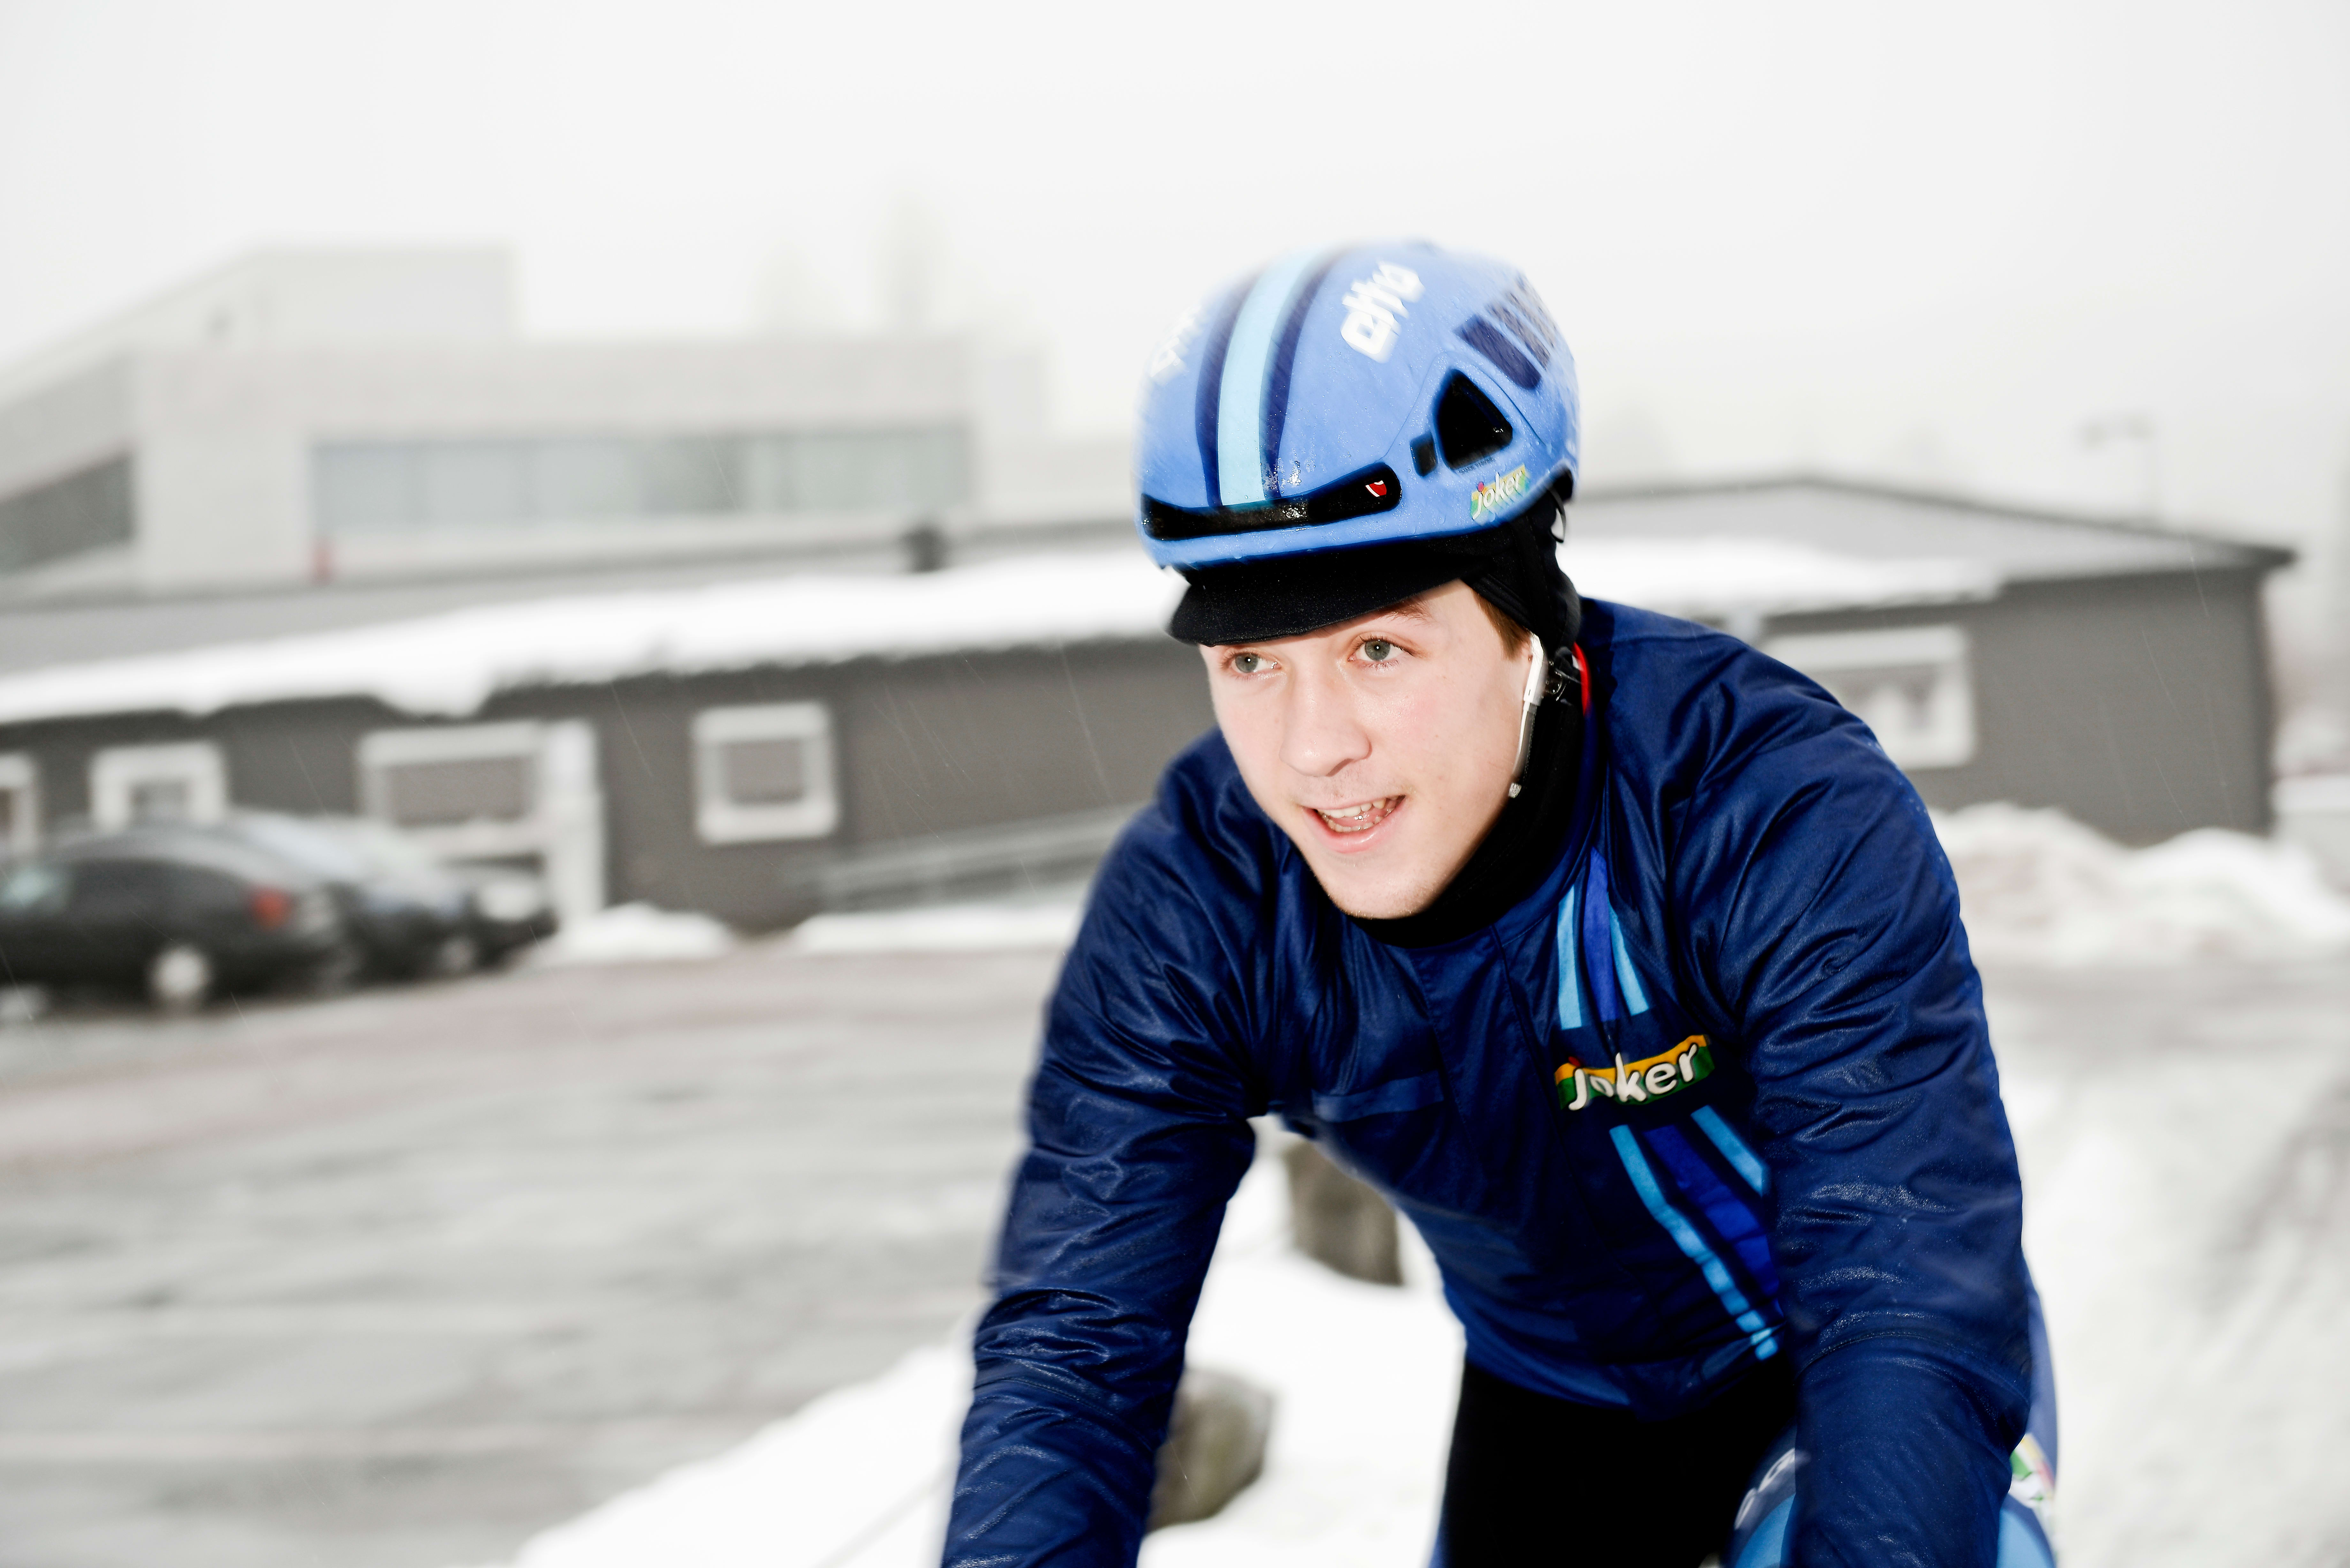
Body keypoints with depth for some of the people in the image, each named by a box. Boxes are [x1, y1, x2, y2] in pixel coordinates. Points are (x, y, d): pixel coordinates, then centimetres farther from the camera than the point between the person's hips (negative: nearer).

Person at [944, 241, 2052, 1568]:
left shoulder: (1782, 813, -34)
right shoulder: (1186, 911, -23)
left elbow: (1918, 1304, -42)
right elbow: (1075, 1343, -24)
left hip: (1844, 1373, -3)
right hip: (1556, 1403, 3)